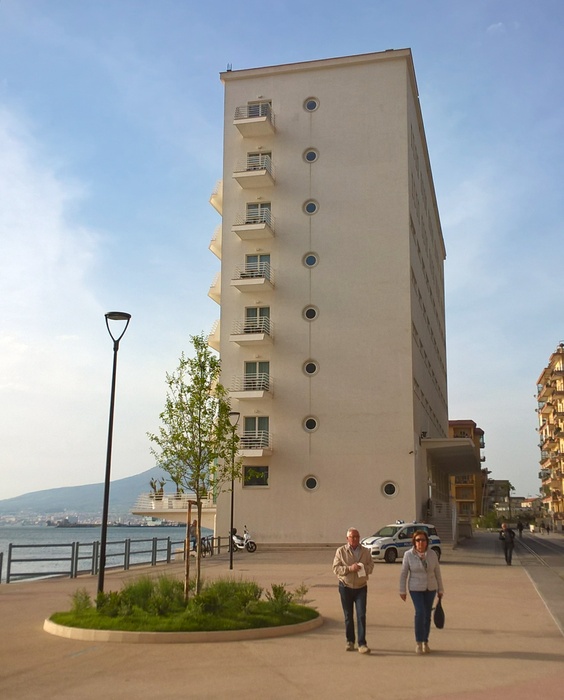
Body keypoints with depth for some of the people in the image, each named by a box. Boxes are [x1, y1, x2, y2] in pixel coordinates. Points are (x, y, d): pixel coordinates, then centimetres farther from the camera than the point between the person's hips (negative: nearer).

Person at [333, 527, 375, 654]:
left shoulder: (366, 551, 5)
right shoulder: (341, 551, -2)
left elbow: (371, 566, 3)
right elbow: (336, 568, -6)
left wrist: (363, 568, -19)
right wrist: (349, 568, -21)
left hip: (361, 587, 1)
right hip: (346, 587, -1)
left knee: (361, 615, -8)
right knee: (348, 616, 8)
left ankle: (362, 644, -6)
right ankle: (350, 641, 22)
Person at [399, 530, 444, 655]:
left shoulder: (432, 554, -5)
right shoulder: (408, 555, -12)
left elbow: (437, 573, 3)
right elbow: (403, 574, -5)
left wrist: (440, 590, 5)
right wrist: (402, 591, -5)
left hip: (430, 588, 3)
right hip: (416, 589, -3)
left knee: (427, 615, 7)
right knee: (420, 613, -14)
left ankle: (425, 643, 20)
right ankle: (418, 642, -1)